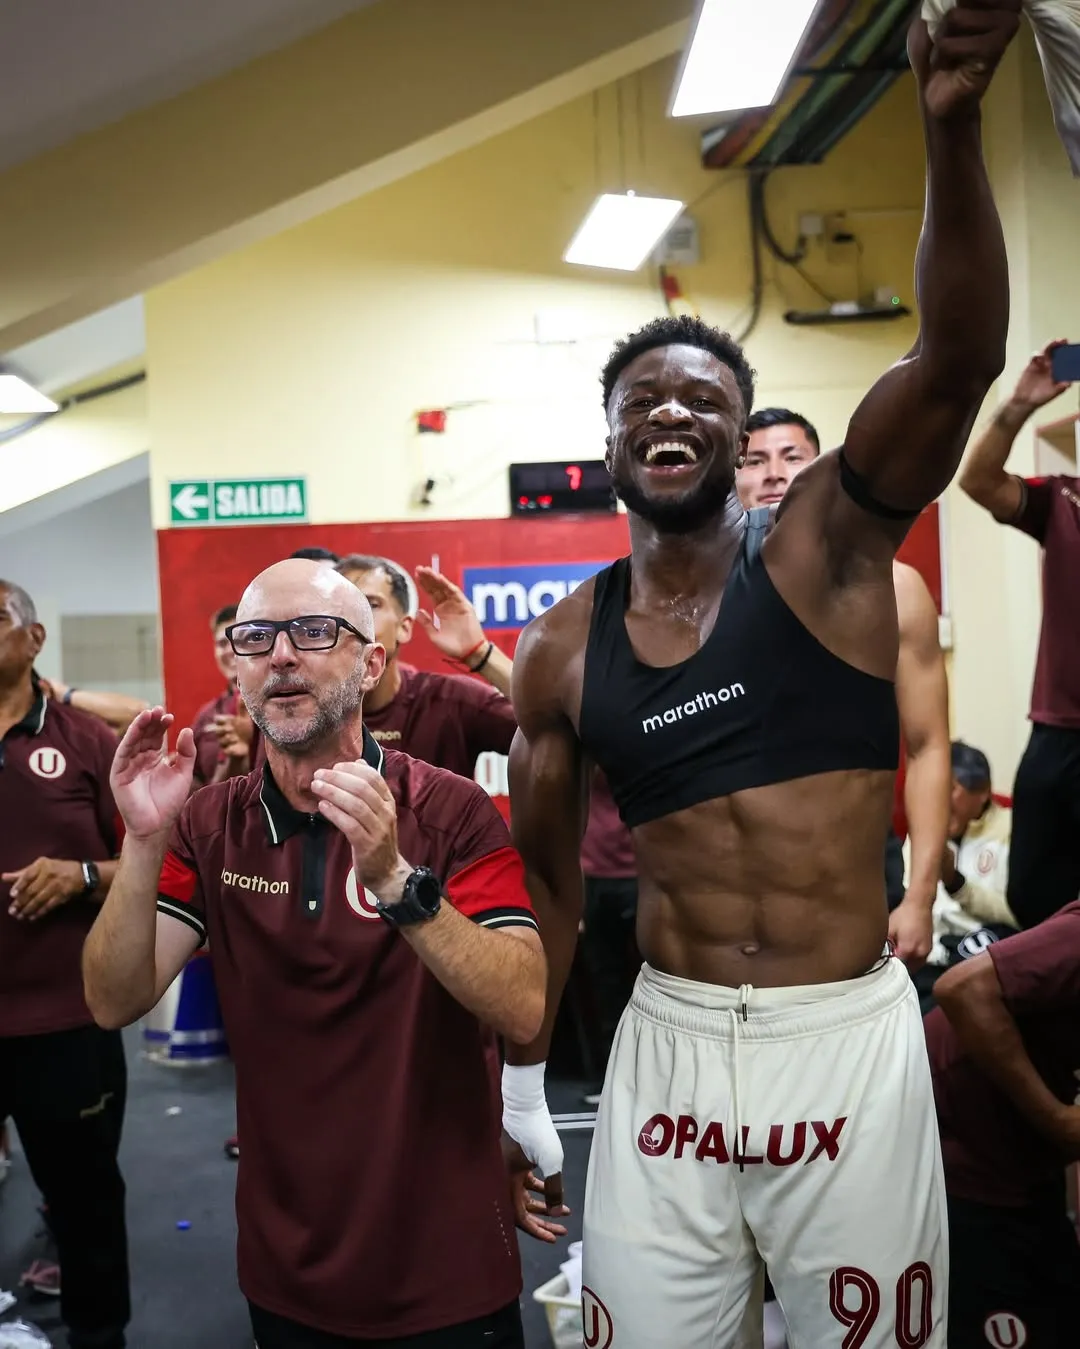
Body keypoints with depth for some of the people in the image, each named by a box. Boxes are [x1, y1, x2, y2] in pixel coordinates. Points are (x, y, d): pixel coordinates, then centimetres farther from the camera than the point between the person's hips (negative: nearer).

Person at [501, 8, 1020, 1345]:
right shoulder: (561, 653, 1)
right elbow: (546, 879, 10)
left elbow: (957, 360, -20)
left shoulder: (825, 545, -4)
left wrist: (952, 128, -34)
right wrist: (520, 1086, 13)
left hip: (850, 1042, -1)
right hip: (666, 1046, 2)